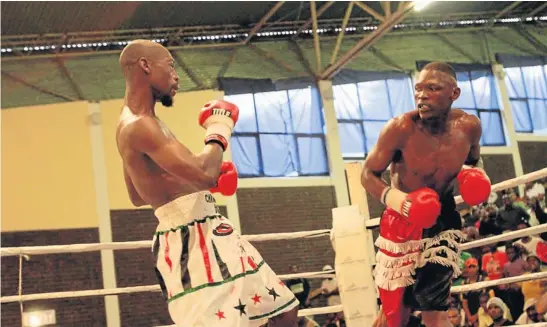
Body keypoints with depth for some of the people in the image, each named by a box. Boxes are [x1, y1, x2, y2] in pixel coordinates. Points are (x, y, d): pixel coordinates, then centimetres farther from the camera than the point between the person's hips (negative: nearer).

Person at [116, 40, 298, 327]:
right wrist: (219, 133, -11)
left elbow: (137, 196, 25)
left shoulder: (142, 123, 14)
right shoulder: (138, 126, -19)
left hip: (211, 234, 11)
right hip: (189, 243, -11)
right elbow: (203, 174, -32)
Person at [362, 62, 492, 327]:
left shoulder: (468, 126, -11)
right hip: (403, 221, -2)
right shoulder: (401, 129, -23)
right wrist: (392, 198, -33)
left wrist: (478, 176, -11)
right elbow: (368, 173, -13)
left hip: (443, 217, 2)